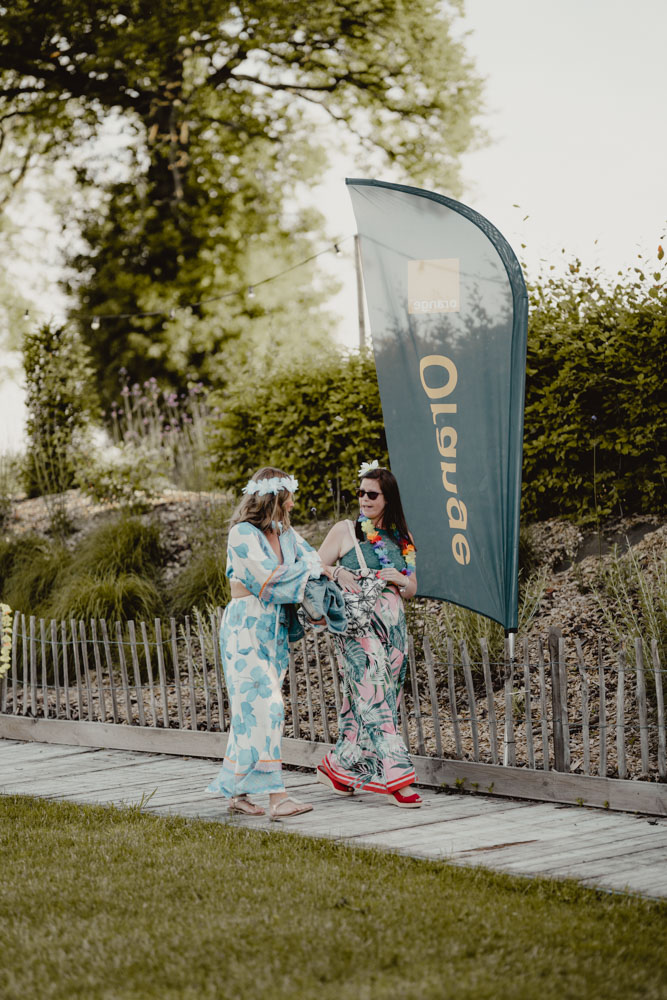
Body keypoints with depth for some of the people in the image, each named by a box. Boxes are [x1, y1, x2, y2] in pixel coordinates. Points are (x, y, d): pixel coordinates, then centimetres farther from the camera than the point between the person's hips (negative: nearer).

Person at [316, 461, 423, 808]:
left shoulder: (401, 538, 14)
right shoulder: (344, 531, 3)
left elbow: (412, 590, 17)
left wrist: (399, 580, -4)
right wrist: (337, 574, -17)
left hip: (393, 626, 5)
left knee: (374, 699, 5)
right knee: (373, 698, -12)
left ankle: (338, 767, 18)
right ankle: (396, 778, -14)